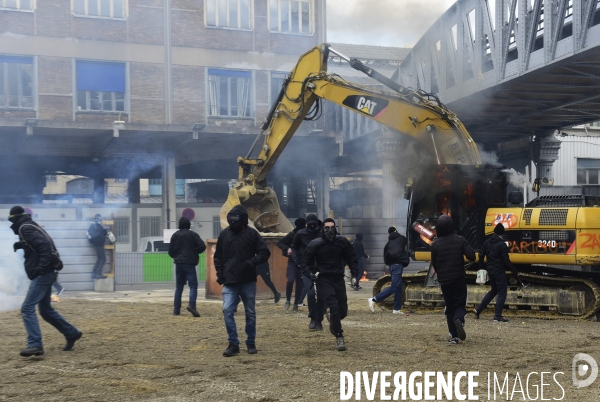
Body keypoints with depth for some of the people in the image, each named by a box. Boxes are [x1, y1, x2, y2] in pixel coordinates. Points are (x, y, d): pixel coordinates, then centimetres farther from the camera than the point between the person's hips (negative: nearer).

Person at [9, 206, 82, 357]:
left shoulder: (25, 228, -10)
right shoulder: (30, 226, 18)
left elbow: (44, 245, -23)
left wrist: (41, 267, -27)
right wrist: (21, 245, 10)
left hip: (42, 275, -10)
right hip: (45, 275, 10)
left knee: (27, 308, -12)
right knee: (46, 310, 18)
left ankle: (35, 345, -16)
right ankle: (72, 333, 26)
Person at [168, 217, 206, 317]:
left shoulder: (175, 235, 7)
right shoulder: (193, 234, -3)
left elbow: (170, 251, 8)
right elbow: (202, 246, -10)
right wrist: (195, 252, 7)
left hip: (178, 264, 4)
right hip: (190, 263, -4)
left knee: (179, 287, 11)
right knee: (193, 285, -5)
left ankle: (176, 309, 8)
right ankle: (191, 305, -25)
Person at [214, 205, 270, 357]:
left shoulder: (251, 233, -3)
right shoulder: (224, 234, 5)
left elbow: (265, 252, -3)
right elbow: (218, 256, 13)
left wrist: (252, 262, -19)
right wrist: (220, 273, 2)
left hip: (248, 281, -1)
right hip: (229, 282, 1)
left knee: (250, 313, 9)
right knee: (227, 311, -11)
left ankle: (251, 343, 23)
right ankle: (233, 344, -2)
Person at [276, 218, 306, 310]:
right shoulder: (292, 235, -5)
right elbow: (279, 243, -2)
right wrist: (287, 248, -17)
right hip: (293, 261, -3)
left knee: (300, 283, 3)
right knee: (290, 280, -18)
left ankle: (296, 304, 14)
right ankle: (288, 300, 2)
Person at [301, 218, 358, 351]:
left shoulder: (342, 241, -2)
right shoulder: (315, 244, -8)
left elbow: (351, 258, 12)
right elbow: (305, 263, 1)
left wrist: (354, 275, 3)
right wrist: (310, 274, -18)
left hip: (339, 279, 3)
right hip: (323, 280, -3)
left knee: (343, 311, 6)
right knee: (334, 306, -18)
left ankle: (332, 319, 43)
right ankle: (339, 337, -5)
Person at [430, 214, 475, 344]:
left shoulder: (435, 244, -3)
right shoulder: (460, 240, -6)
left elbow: (434, 264, 3)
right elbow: (471, 256, -13)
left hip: (444, 280, 1)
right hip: (459, 278, -1)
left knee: (449, 307, 10)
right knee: (460, 303, 9)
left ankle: (453, 336, 5)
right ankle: (459, 320, -24)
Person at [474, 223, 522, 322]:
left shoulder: (487, 242, 5)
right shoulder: (502, 244, -14)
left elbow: (481, 255, 7)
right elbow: (506, 261, -16)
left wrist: (481, 268, 18)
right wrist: (514, 271, -9)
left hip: (490, 270, 7)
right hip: (499, 271, -7)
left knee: (494, 290, 22)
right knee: (502, 293, 0)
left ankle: (478, 309, 19)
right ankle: (497, 316, -4)